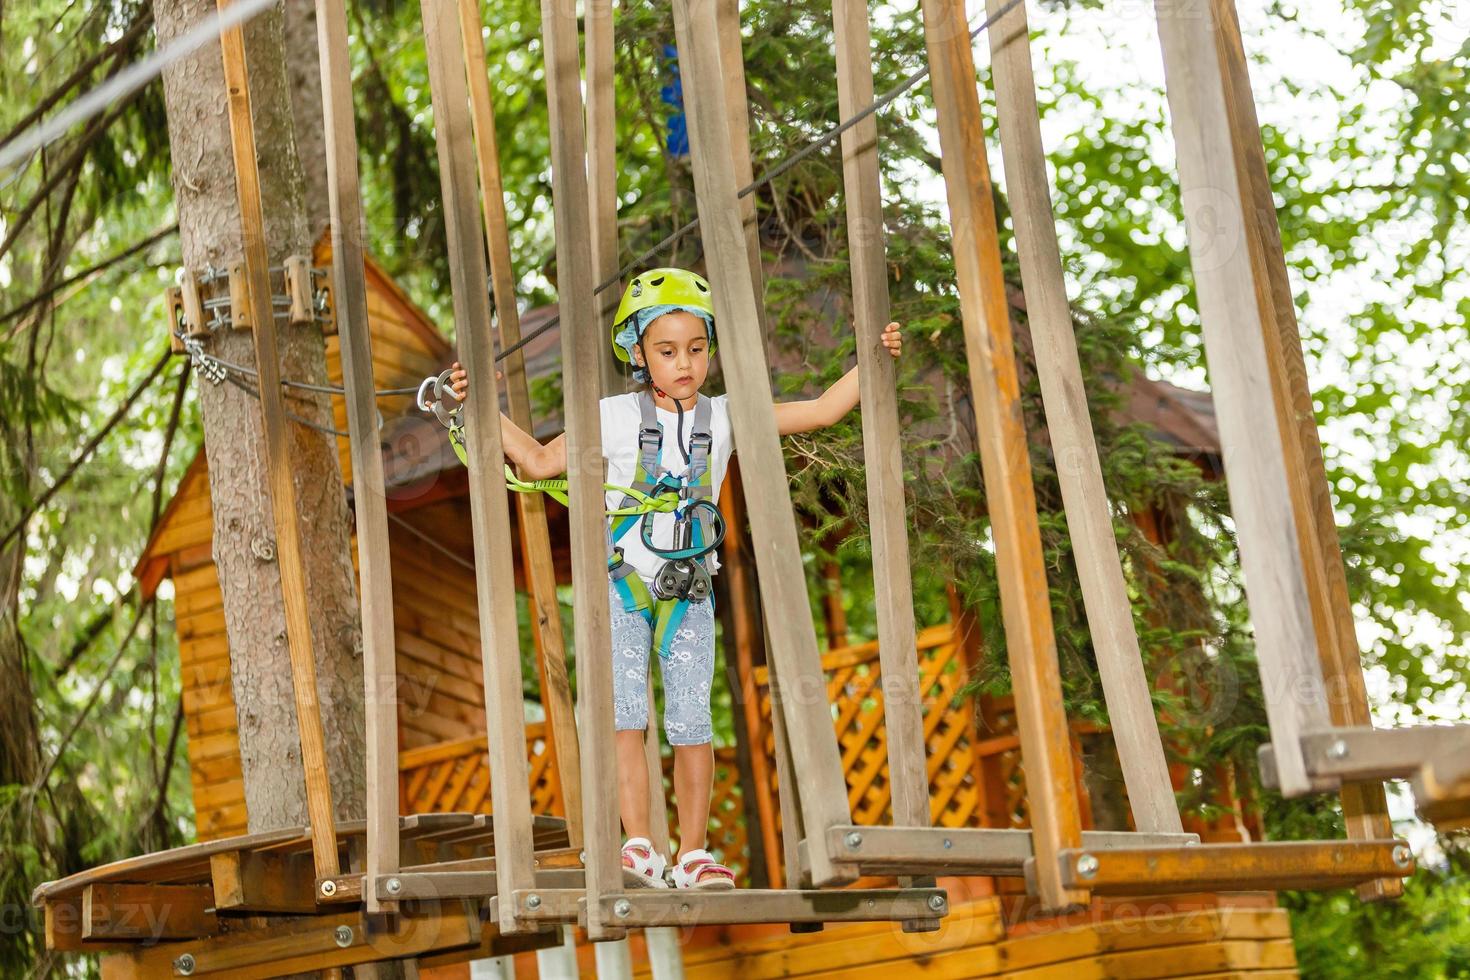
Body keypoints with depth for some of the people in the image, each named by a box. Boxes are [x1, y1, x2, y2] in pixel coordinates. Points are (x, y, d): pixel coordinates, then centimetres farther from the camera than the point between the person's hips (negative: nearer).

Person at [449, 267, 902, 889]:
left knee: (691, 722, -4)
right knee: (625, 714, -15)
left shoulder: (724, 417, 2)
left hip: (689, 591, 2)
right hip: (621, 584, -1)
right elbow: (539, 462, 1)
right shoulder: (617, 418, -3)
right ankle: (639, 849, -15)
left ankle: (692, 855, 7)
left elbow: (821, 412, 3)